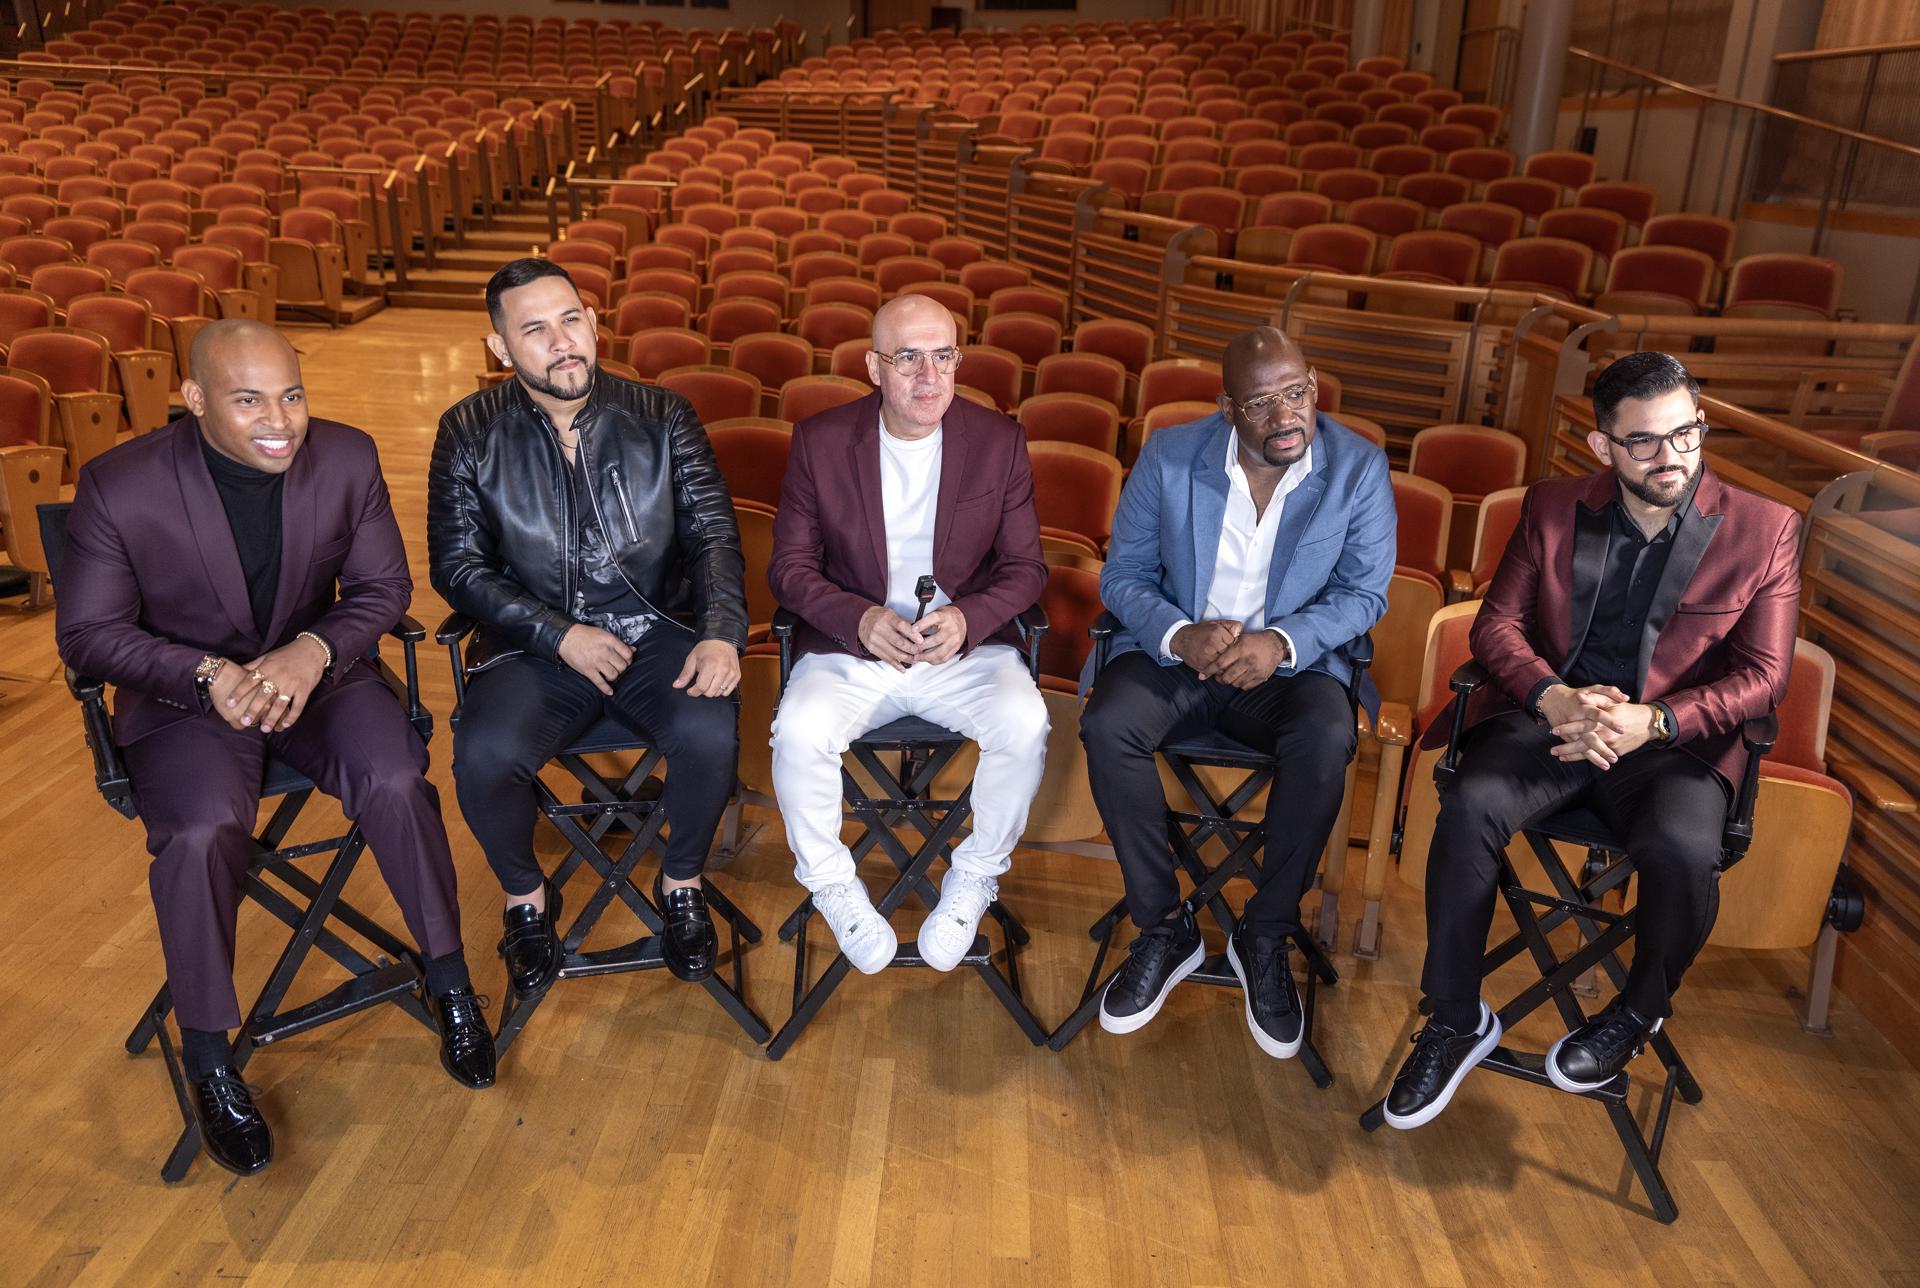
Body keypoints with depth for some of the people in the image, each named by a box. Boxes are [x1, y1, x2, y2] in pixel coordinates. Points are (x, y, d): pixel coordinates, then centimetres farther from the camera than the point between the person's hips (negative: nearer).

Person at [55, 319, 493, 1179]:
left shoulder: (347, 459, -8)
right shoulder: (117, 487, -14)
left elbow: (382, 586, 0)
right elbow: (87, 632, -6)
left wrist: (313, 651, -20)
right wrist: (207, 675, -23)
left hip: (313, 672, 2)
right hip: (183, 696, -2)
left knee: (397, 782, -26)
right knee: (203, 832, -29)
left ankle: (449, 982, -3)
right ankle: (207, 1060, -6)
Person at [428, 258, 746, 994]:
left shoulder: (661, 418, 2)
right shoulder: (470, 434, 0)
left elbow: (713, 535, -1)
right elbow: (457, 566, -1)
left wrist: (721, 634, -19)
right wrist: (561, 637, -13)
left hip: (656, 633, 0)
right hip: (534, 648, 0)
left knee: (710, 732, -29)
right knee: (484, 755, -28)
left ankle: (681, 884, 3)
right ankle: (527, 899, 6)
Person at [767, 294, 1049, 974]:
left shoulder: (999, 441, -1)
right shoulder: (820, 441, -3)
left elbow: (1025, 567, 2)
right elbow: (790, 566, 0)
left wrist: (967, 619, -19)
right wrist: (861, 620, -20)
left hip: (968, 645, 1)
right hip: (852, 645, 0)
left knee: (1025, 725, -28)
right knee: (799, 732, -29)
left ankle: (974, 878, 0)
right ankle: (832, 885, 0)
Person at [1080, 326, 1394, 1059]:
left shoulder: (1359, 468, -5)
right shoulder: (1169, 457, -5)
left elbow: (1364, 593, -3)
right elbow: (1122, 577, -2)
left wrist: (1281, 643, -22)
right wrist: (1182, 637, -23)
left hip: (1292, 664, 0)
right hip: (1173, 653, 1)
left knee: (1327, 741, -33)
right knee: (1107, 726, -30)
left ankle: (1264, 939, -10)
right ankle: (1163, 929, -10)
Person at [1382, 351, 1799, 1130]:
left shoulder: (1763, 530, 3)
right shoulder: (1553, 509, 8)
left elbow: (1762, 676, -1)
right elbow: (1497, 622, 5)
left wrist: (1653, 722, -19)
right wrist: (1550, 696, -17)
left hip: (1673, 741, -1)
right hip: (1549, 717, 2)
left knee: (1682, 848, -32)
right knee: (1469, 808, -28)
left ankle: (1637, 1013, 2)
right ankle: (1456, 1023, -9)